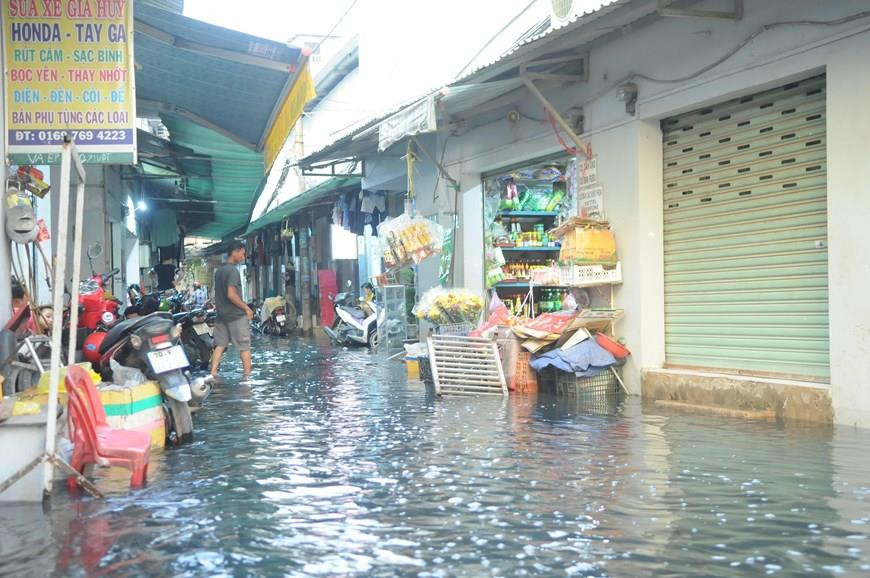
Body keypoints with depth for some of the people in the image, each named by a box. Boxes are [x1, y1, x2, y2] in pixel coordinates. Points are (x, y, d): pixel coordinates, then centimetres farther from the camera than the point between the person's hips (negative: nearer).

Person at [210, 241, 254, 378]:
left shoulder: (219, 270, 11)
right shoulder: (232, 271, -16)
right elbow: (231, 294, -22)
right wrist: (246, 308, -15)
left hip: (221, 314, 8)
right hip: (236, 315, -8)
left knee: (220, 345, 9)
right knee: (244, 347, 1)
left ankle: (213, 373, 5)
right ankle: (248, 376, 5)